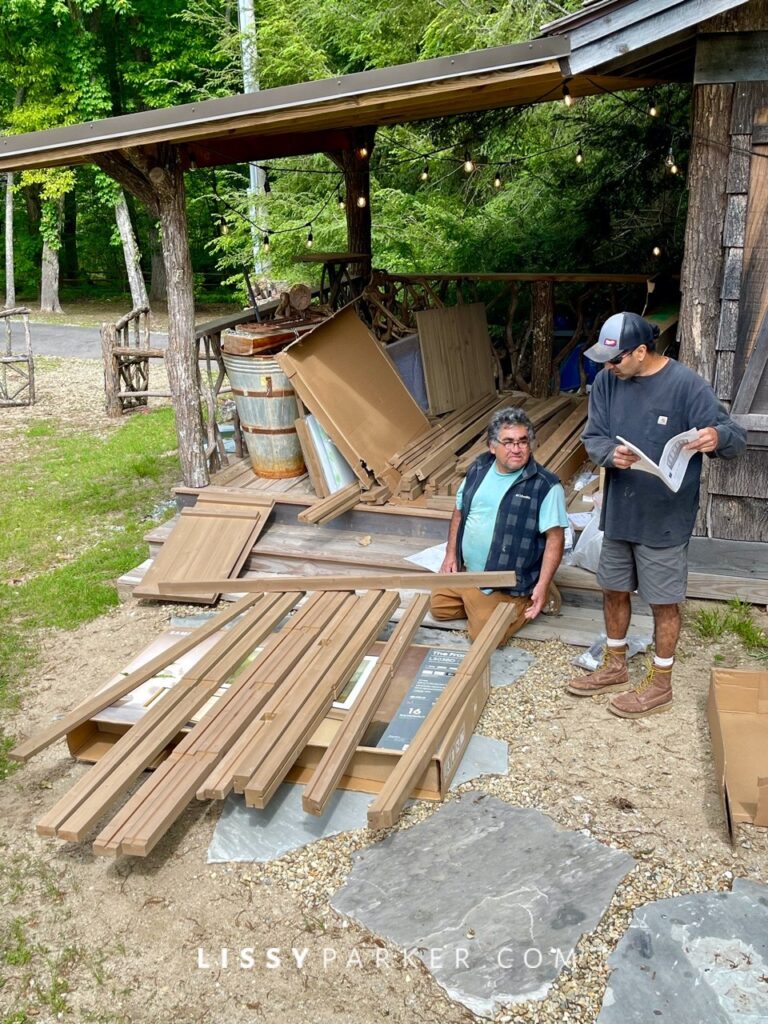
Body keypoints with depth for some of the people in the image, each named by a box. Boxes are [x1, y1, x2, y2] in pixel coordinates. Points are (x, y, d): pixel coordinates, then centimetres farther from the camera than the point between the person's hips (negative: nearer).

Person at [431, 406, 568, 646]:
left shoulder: (546, 486, -19)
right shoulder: (479, 469, 1)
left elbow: (555, 538, -19)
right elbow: (459, 511, 13)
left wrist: (542, 586, -25)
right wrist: (451, 554, 7)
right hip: (464, 572, 7)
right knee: (438, 607, 13)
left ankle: (525, 600, 12)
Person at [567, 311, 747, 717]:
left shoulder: (686, 385, -18)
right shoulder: (607, 381, -2)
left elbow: (735, 437, -16)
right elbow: (593, 436, 1)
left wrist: (717, 437, -40)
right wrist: (610, 453, -23)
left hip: (665, 518, -6)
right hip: (618, 512, 6)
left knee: (663, 602, 8)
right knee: (613, 591, 18)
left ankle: (660, 684, 27)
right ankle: (615, 667, 39)